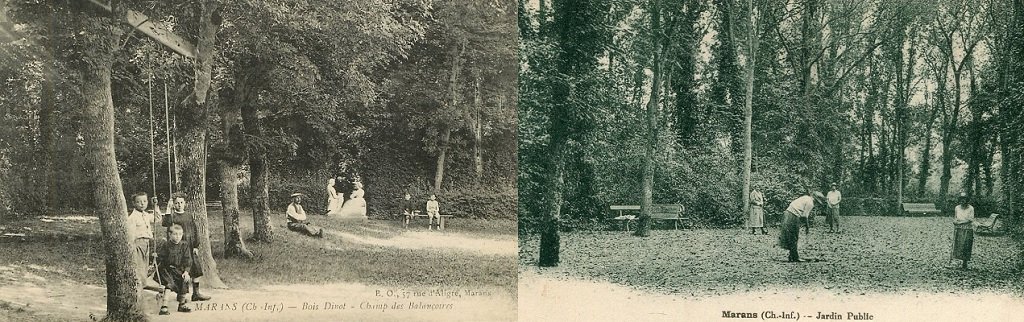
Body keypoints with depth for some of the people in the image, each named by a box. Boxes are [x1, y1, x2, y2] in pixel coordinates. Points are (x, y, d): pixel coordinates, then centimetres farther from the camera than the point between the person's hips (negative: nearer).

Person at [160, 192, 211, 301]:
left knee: (196, 270, 3)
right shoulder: (172, 216, 1)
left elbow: (195, 231, 11)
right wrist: (169, 210, -23)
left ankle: (196, 293, 11)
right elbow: (166, 224, -22)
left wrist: (196, 246, 3)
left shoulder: (190, 216, 12)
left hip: (191, 247, 4)